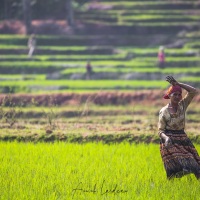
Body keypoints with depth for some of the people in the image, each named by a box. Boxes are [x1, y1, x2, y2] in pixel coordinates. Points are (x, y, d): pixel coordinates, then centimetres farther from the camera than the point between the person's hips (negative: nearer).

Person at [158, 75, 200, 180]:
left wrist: (177, 84, -11)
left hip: (182, 138, 4)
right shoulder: (164, 111, -6)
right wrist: (166, 138, -26)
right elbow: (160, 130, -4)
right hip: (170, 141, -4)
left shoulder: (182, 105, 3)